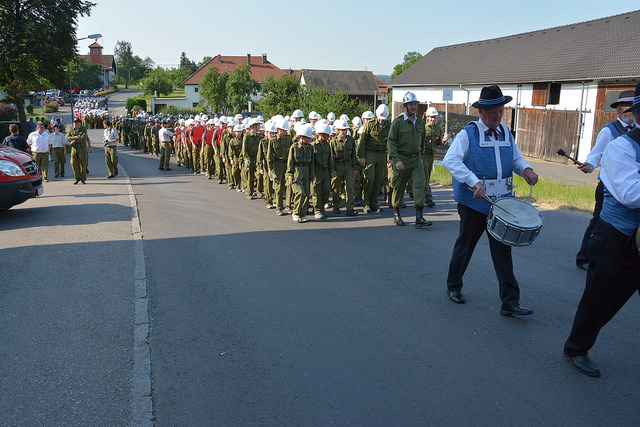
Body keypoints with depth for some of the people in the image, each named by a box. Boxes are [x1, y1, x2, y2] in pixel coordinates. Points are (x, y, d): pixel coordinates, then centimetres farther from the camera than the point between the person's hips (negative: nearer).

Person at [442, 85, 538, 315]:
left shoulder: (506, 132, 11)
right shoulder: (468, 134, -8)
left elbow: (516, 158, 21)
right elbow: (450, 160, -21)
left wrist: (526, 169, -3)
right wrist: (475, 181, -31)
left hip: (501, 202, 4)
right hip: (473, 202, -4)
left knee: (503, 250, 2)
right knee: (465, 246, 10)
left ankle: (510, 302, 6)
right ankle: (453, 286, 32)